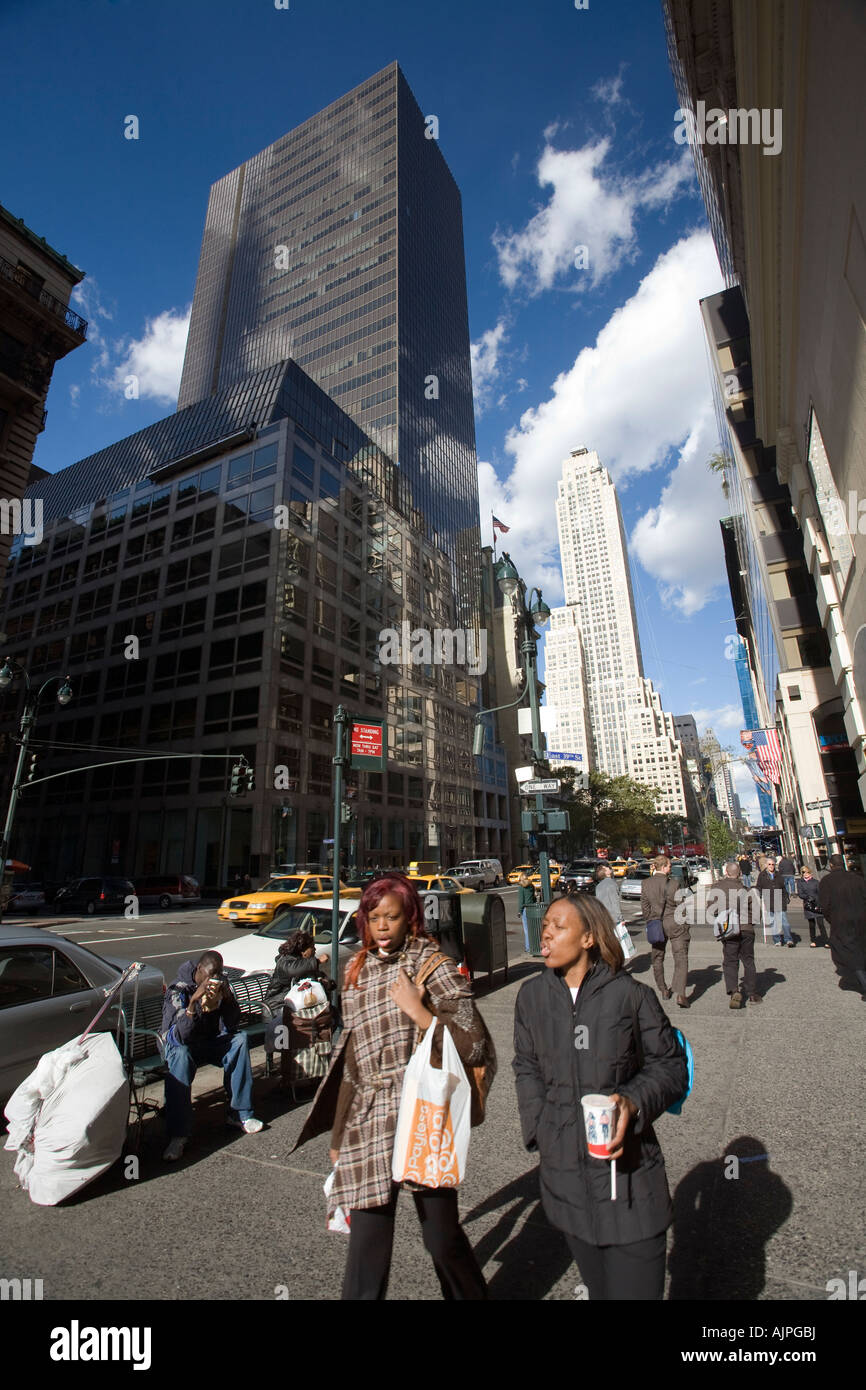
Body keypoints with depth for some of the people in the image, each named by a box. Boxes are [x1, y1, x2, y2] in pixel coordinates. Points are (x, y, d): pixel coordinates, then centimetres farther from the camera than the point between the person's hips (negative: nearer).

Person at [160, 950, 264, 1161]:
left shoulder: (220, 986, -5)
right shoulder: (178, 991, -18)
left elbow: (232, 1027, -8)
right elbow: (179, 1037, -29)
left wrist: (228, 999, -25)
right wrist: (194, 1001, -41)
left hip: (211, 1043, 4)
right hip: (182, 1045, -4)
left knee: (240, 1039, -22)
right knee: (180, 1055, -36)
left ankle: (240, 1113, -14)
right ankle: (178, 1134, -31)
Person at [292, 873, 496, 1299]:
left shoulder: (432, 965, -8)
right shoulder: (357, 971, 7)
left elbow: (473, 1046, -11)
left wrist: (419, 1012, -21)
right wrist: (340, 1132, 19)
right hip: (368, 1122, 4)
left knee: (441, 1236, 7)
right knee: (367, 1240, 5)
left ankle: (470, 1293, 35)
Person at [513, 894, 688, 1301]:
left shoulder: (630, 994, -13)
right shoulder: (532, 995, -3)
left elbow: (670, 1065, -4)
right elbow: (526, 1068, 9)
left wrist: (633, 1101, -19)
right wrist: (539, 1130, 1)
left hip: (627, 1168, -3)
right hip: (564, 1172, 3)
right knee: (597, 1285, 19)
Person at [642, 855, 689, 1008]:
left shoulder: (645, 884, -3)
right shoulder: (672, 884, -13)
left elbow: (645, 906, 3)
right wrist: (685, 925, 6)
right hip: (675, 924, -3)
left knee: (657, 958, 18)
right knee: (681, 958, 1)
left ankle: (663, 990, 28)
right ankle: (680, 994, -9)